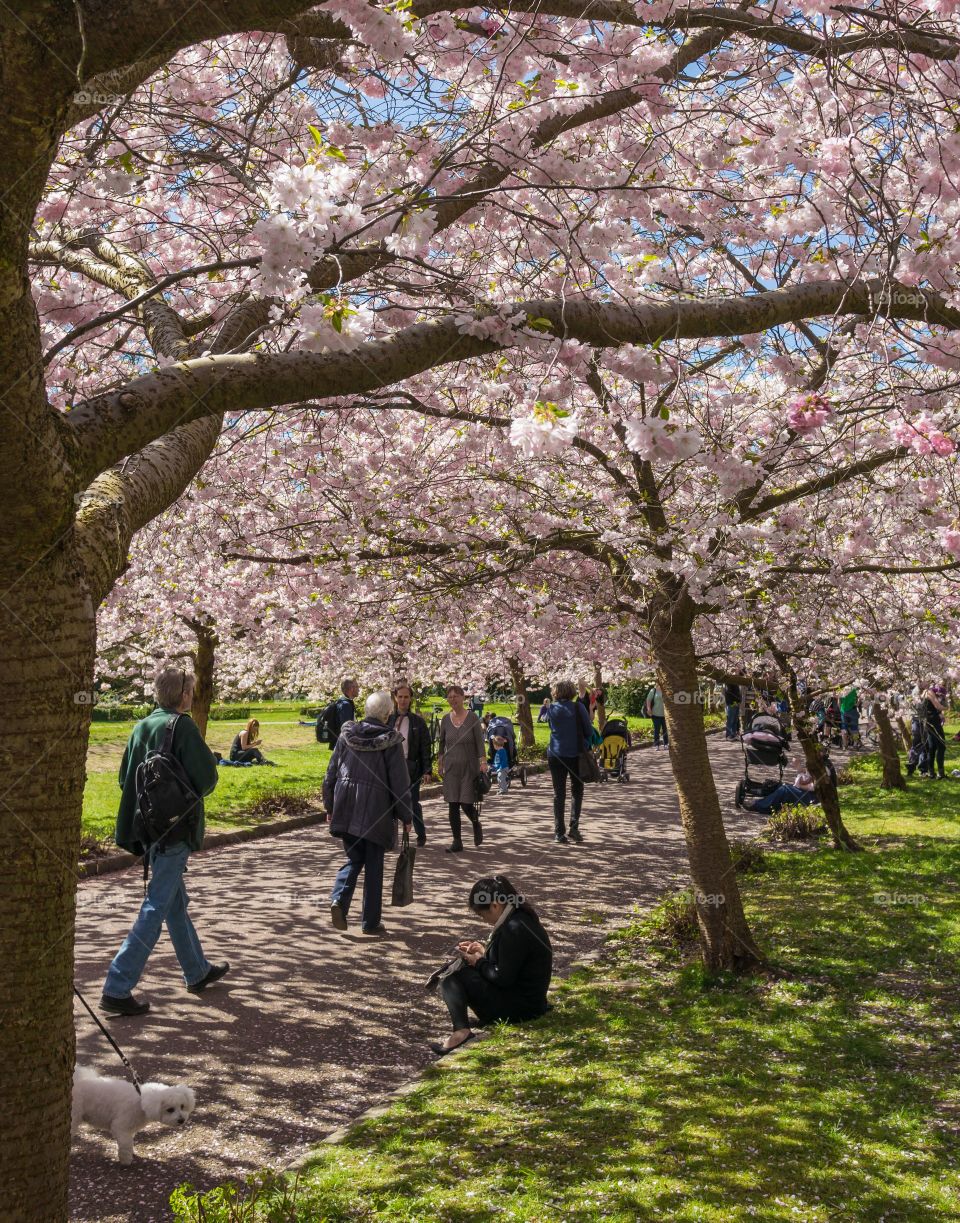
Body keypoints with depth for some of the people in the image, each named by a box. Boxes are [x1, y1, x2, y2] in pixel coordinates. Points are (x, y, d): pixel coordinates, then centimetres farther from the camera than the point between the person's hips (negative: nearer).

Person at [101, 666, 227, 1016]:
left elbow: (124, 778, 10)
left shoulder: (142, 727, 7)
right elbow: (206, 778, -18)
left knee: (176, 902, 19)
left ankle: (198, 971, 33)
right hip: (175, 829, -8)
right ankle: (117, 988, -3)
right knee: (156, 908, -3)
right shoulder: (183, 727, -15)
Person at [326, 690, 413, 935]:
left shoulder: (346, 735, 3)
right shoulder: (390, 742, -8)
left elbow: (331, 774, 9)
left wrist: (330, 806, 19)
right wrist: (406, 815, 4)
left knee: (354, 859, 17)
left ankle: (339, 899, -7)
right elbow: (400, 783, -7)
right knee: (373, 866, 8)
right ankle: (370, 922, 13)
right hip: (376, 812, -3)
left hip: (345, 811, 3)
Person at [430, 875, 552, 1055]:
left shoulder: (514, 929, -24)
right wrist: (484, 950, 6)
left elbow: (503, 978, -21)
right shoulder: (521, 917, 6)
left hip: (519, 1008, -11)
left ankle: (461, 1030, -23)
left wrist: (478, 962, -6)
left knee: (454, 978, -9)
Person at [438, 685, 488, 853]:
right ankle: (457, 842, 9)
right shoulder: (446, 719, 5)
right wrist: (439, 763, 13)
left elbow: (479, 741, -8)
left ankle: (476, 824, 29)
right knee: (453, 805, 1)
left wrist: (483, 761, -16)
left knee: (467, 804, -5)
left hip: (469, 766, -3)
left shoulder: (472, 718, -6)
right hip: (451, 767, 3)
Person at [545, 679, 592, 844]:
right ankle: (574, 827, -2)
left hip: (556, 755, 1)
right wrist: (585, 746, 11)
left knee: (559, 793, 7)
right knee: (577, 791, 13)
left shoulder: (552, 709, -2)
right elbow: (588, 729, -4)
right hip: (576, 755, -1)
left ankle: (559, 832, 5)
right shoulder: (578, 707, -8)